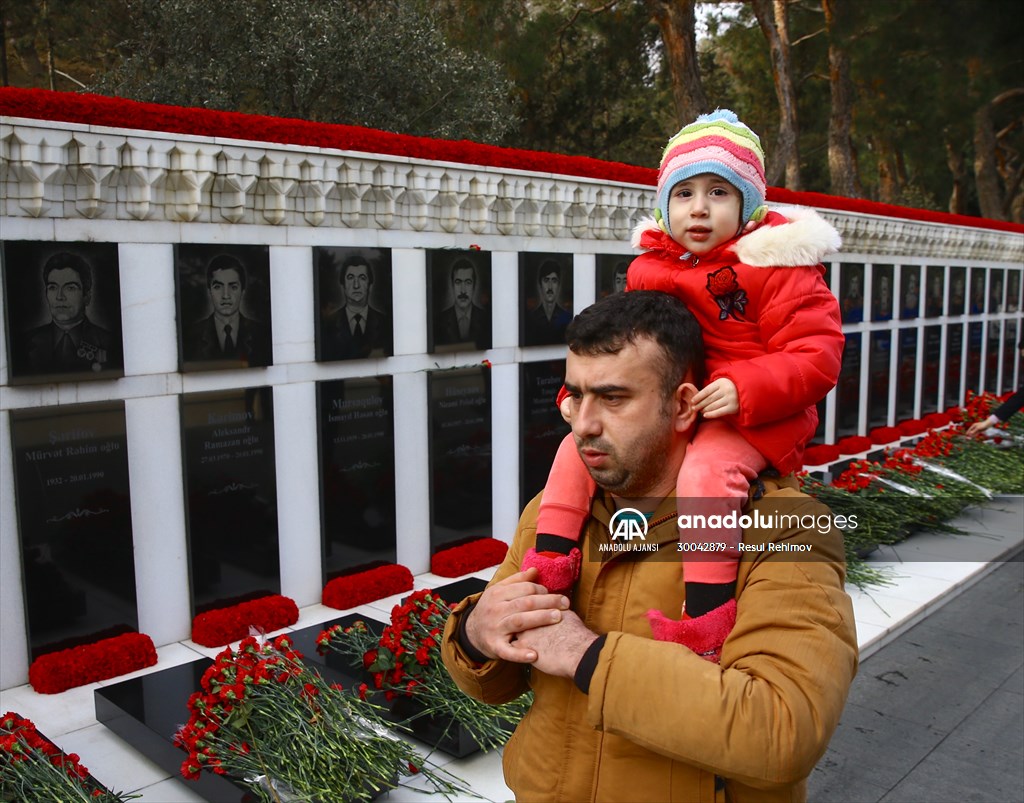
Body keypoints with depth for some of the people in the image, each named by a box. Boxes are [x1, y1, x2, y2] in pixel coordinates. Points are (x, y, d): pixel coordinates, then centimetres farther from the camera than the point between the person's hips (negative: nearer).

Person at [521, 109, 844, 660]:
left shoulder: (776, 268, -7)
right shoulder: (650, 269, 10)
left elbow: (817, 357, -13)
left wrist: (744, 389, -28)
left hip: (745, 417, -6)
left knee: (704, 472, -35)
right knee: (577, 445, -6)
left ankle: (706, 614, -31)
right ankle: (549, 562, -2)